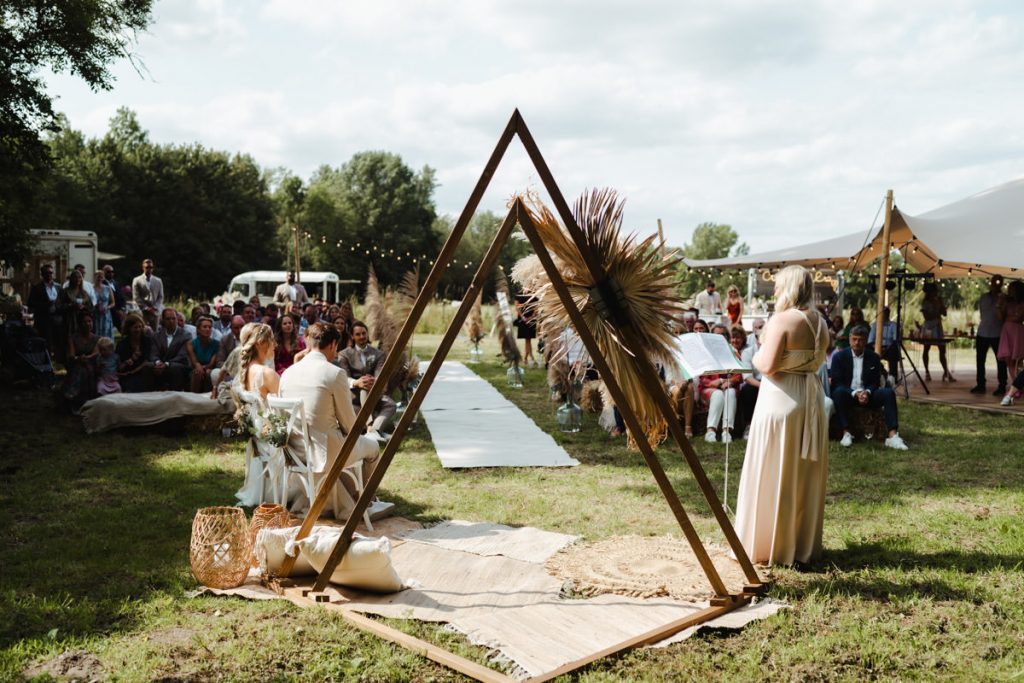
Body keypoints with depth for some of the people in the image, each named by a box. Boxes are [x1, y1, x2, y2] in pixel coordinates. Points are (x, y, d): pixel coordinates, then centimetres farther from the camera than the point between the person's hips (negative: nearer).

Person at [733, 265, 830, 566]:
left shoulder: (782, 320, -15)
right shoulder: (819, 322, 8)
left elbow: (768, 364, -20)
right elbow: (817, 361, 13)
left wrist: (755, 358, -1)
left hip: (781, 398, -7)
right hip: (811, 398, 8)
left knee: (771, 475, 2)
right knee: (805, 476, 14)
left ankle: (767, 545, 9)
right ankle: (803, 545, 23)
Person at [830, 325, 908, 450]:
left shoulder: (874, 358, 5)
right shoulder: (839, 357, -2)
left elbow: (875, 382, 3)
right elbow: (836, 383, -9)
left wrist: (867, 392, -21)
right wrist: (855, 393, -24)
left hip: (867, 394, 3)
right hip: (847, 395, -2)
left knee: (888, 392, -24)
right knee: (839, 392, -36)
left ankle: (892, 436, -33)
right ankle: (846, 433, -36)